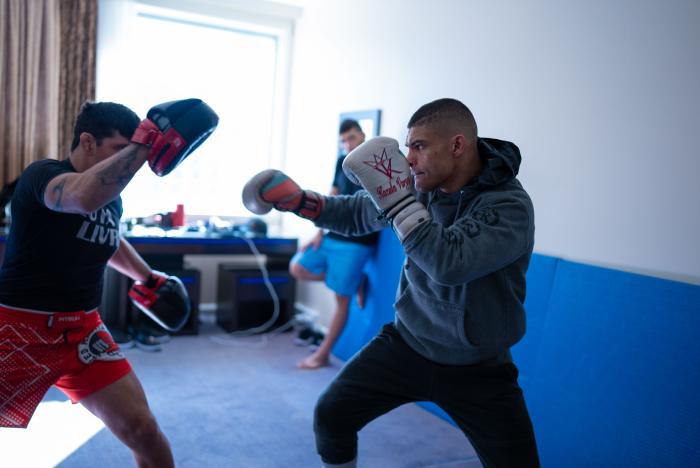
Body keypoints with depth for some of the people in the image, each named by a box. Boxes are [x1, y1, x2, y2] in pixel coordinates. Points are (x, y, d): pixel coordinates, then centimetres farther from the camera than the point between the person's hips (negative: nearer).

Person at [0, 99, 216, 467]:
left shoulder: (111, 198, 4)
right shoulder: (43, 173, -16)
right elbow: (84, 197, -43)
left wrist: (147, 277, 28)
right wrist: (144, 144, -39)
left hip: (81, 330, 6)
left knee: (142, 430, 1)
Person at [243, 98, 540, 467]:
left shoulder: (509, 205, -24)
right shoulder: (419, 185, -8)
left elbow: (447, 263, -39)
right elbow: (355, 214, 7)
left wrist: (393, 193, -37)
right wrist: (297, 199, -6)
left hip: (476, 367, -3)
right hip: (406, 344, 4)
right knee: (331, 414, 6)